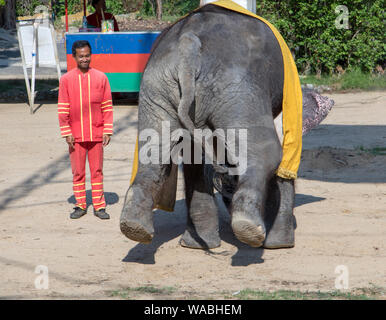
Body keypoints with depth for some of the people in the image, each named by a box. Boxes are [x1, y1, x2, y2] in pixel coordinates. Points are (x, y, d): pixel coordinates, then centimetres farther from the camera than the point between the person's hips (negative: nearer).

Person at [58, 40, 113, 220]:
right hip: (76, 135, 0)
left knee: (97, 170, 5)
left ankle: (99, 206, 10)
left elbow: (107, 106, 4)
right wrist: (67, 133, -5)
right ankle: (80, 206, 14)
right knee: (78, 171, 6)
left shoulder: (101, 77, 2)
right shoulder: (66, 79, 0)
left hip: (96, 134, 0)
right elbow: (63, 109, 0)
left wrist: (107, 131, -2)